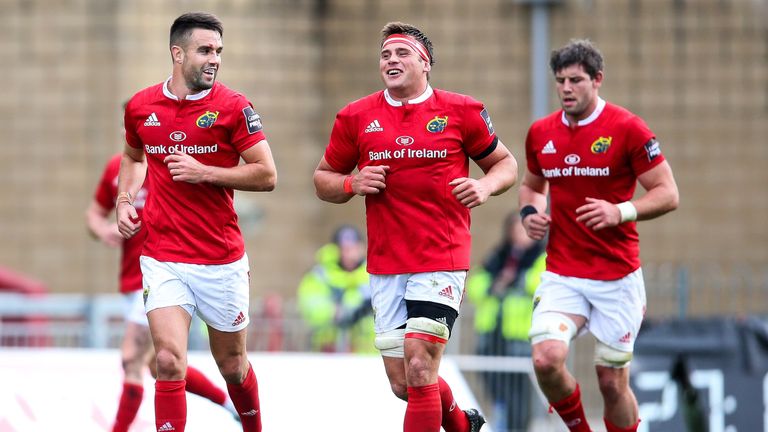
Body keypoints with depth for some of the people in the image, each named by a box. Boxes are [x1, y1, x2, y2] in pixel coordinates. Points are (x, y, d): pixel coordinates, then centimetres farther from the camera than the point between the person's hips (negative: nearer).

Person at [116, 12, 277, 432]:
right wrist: (124, 200, 7)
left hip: (222, 261, -1)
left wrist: (204, 172, -17)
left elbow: (266, 175, -9)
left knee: (232, 364, 14)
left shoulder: (233, 107, -7)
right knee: (170, 362, -14)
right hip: (163, 259, 1)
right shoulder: (140, 106, 2)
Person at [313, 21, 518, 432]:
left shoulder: (461, 111, 0)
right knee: (402, 382, 6)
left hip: (442, 259, -3)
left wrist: (485, 186, -10)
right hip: (386, 266, 3)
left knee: (419, 366, -16)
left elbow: (505, 163, 11)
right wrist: (352, 184, -7)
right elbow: (323, 179, 15)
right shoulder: (356, 117, 5)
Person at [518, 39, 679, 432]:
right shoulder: (540, 133, 6)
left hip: (616, 277, -3)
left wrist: (620, 212, -23)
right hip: (561, 276, 3)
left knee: (612, 381, 1)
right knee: (546, 359, -19)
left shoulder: (627, 129, -8)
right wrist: (530, 212, 2)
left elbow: (667, 194, -7)